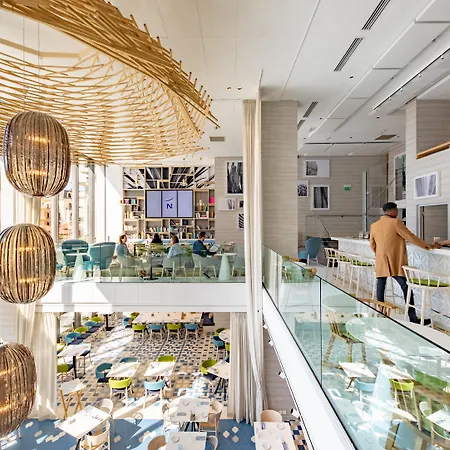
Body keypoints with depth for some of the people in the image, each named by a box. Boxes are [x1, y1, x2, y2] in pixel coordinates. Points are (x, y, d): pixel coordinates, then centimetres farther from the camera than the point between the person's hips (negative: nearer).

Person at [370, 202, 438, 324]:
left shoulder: (374, 226, 7)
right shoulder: (396, 223, -8)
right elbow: (411, 237, -4)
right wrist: (428, 246, 8)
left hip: (381, 264, 5)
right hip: (397, 263, -5)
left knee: (380, 289, 10)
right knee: (407, 289, 3)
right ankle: (413, 319, 6)